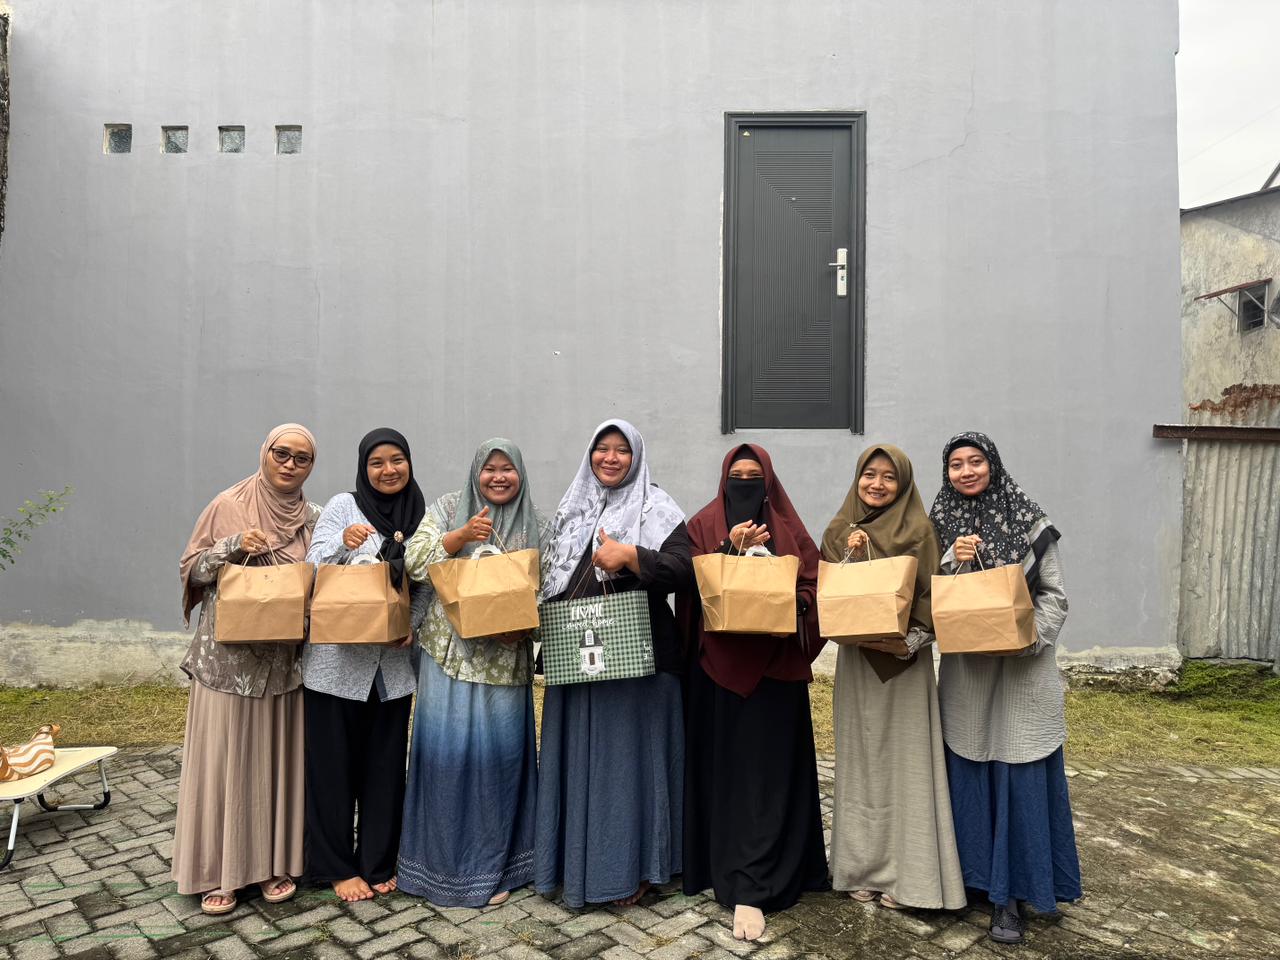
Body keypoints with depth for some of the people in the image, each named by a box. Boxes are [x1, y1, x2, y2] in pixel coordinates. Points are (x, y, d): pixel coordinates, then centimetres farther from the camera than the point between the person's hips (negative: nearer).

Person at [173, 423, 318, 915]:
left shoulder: (313, 518, 5)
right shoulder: (229, 505, -2)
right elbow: (191, 567, 0)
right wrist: (233, 546, -15)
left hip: (287, 659, 2)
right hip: (227, 657, -2)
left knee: (279, 759, 9)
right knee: (224, 759, 4)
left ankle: (276, 861, 23)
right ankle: (219, 870, 18)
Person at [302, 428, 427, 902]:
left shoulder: (419, 515, 6)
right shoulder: (343, 506, -4)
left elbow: (426, 586, 10)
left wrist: (414, 624, -6)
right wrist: (343, 542, -26)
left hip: (393, 663, 3)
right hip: (337, 657, -3)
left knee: (385, 765, 10)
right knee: (334, 764, 6)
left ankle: (377, 863, 27)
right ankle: (337, 867, 23)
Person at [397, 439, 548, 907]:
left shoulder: (534, 527, 8)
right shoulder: (448, 509, 3)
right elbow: (414, 560, -8)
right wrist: (461, 534, -20)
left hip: (506, 657, 2)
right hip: (452, 653, -1)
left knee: (500, 751, 4)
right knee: (447, 749, 0)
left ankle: (492, 863, 22)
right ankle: (443, 860, 18)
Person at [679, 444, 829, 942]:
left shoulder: (788, 527, 7)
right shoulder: (703, 525, 4)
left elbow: (811, 584, 3)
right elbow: (694, 586, -7)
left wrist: (786, 603, -16)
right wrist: (732, 550, -18)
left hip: (776, 664, 1)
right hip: (719, 663, 0)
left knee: (767, 770, -1)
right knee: (726, 768, 6)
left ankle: (748, 889, 4)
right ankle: (753, 876, 23)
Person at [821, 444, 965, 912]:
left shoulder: (918, 530, -2)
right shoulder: (841, 531, 6)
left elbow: (931, 595, -5)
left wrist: (909, 641, -19)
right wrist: (850, 556, -13)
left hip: (905, 661, -2)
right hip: (856, 658, 2)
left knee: (904, 761, 2)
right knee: (860, 761, 9)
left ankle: (904, 873, 14)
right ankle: (861, 866, 20)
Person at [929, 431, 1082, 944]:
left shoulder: (1028, 520, -2)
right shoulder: (940, 524, 4)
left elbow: (1054, 594, -1)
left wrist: (1032, 637, -16)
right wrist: (953, 561, -16)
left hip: (1023, 667, -2)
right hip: (965, 666, 2)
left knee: (1019, 776, 1)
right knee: (969, 774, 7)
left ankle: (1011, 892, 12)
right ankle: (974, 874, 23)